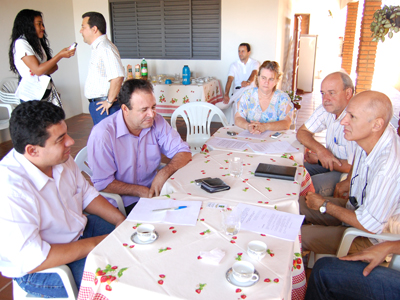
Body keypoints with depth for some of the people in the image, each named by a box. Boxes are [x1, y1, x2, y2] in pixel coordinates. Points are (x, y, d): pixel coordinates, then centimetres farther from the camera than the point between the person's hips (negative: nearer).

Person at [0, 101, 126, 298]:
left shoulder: (61, 158, -8)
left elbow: (86, 193, 7)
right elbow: (30, 261, -32)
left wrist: (121, 220, -6)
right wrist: (96, 243, -25)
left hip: (80, 229, 8)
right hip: (41, 268, -7)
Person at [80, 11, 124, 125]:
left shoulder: (105, 48, -18)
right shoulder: (98, 47, 16)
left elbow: (117, 76, -31)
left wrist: (110, 101, -22)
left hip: (103, 106, -10)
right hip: (96, 104, 10)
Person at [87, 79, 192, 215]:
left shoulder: (157, 122, -3)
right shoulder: (102, 134, -19)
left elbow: (184, 152, -1)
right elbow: (103, 184, -15)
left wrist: (164, 173, -19)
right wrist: (141, 191, -19)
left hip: (154, 191, 6)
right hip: (123, 204, -5)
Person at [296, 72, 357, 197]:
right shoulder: (326, 108, -6)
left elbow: (353, 167, -27)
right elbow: (301, 132, 2)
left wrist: (318, 160, -14)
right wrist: (320, 149, -18)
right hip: (332, 161, 7)